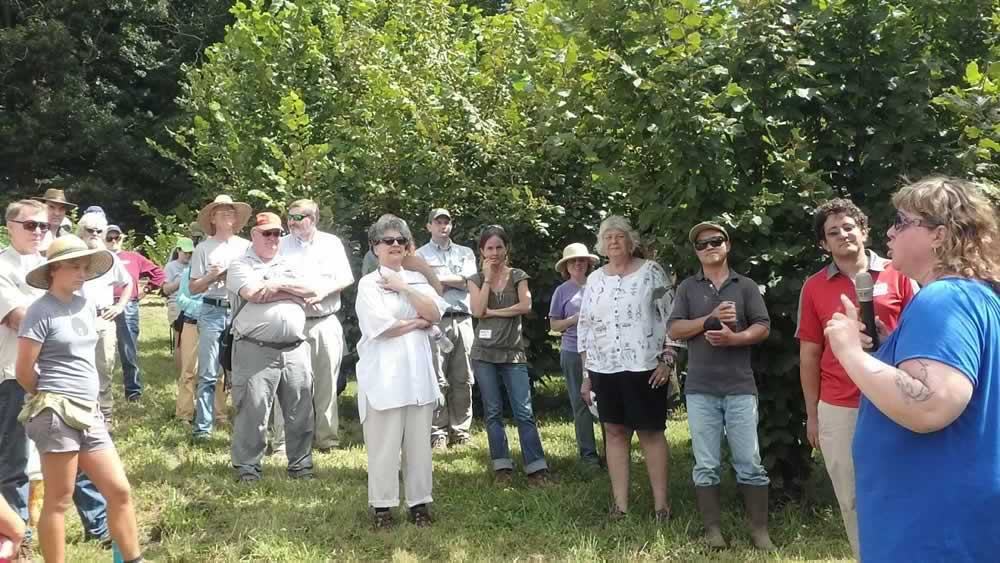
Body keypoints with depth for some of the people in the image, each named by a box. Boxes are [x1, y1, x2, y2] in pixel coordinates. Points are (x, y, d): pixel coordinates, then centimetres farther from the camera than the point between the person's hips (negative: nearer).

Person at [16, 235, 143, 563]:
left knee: (119, 490, 7)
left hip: (89, 413, 7)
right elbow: (23, 372, -9)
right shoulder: (41, 311, -10)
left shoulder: (86, 306, 13)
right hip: (57, 414, -7)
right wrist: (51, 399, 5)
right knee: (59, 500, 0)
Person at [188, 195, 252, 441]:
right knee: (208, 374, -3)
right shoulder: (203, 248, 8)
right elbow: (193, 288, 8)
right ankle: (202, 426, 1)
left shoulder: (246, 246, 11)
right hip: (212, 312, -1)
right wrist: (211, 276, -9)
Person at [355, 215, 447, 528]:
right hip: (383, 373, -4)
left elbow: (435, 313, -2)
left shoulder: (417, 279, 14)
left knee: (419, 441, 6)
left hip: (418, 371, 4)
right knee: (383, 443, -2)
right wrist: (418, 322, -3)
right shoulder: (368, 284, 0)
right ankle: (382, 505, 8)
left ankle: (418, 502, 15)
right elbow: (381, 326, -13)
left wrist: (404, 287, -6)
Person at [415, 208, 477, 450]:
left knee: (463, 379, 3)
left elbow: (468, 281, 3)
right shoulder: (420, 254, 10)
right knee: (437, 380, -5)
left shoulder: (465, 253, 19)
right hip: (436, 321, -3)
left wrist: (439, 278, 0)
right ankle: (438, 432, 0)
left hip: (463, 320, 3)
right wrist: (455, 281, -3)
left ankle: (460, 430, 10)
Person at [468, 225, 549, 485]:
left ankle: (537, 467, -4)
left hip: (513, 353, -1)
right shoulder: (476, 280, 7)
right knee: (493, 412, 3)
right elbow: (477, 310, -9)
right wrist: (488, 277, -7)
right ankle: (502, 467, 9)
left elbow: (526, 306, -10)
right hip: (484, 353, 1)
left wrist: (492, 312, -11)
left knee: (524, 412, -5)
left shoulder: (518, 276, 6)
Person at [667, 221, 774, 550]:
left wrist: (734, 338, -16)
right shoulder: (687, 288, 9)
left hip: (740, 387, -1)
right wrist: (710, 319, -13)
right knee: (706, 465, 5)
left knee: (750, 463, 0)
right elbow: (674, 330, -1)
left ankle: (760, 530, 10)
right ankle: (712, 529, 14)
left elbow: (763, 328, 1)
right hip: (700, 389, 1)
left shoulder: (746, 286, 8)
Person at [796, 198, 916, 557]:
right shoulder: (814, 287, 4)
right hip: (837, 410, 1)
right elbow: (809, 355, 8)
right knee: (852, 499, 9)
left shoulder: (897, 275, 1)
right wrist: (812, 415, 7)